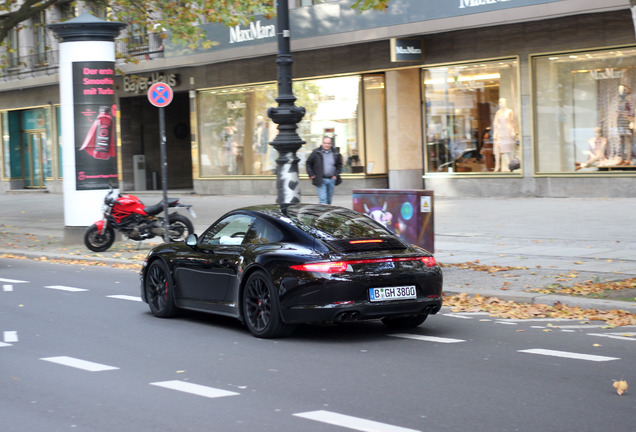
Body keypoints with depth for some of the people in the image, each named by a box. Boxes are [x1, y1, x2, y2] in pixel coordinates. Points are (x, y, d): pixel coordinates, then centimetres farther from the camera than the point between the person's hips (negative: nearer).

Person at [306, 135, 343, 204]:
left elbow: (339, 165, 17)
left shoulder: (335, 153, 5)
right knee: (323, 199, -12)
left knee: (329, 199, 14)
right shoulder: (316, 152, -3)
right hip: (320, 180, -3)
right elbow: (308, 163, 5)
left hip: (331, 180, 3)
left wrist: (336, 174, 4)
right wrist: (311, 175, -4)